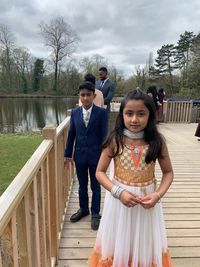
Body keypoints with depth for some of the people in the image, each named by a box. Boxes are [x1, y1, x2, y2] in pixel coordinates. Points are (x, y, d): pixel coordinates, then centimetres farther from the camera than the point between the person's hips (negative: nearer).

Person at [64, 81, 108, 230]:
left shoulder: (101, 112, -9)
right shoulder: (74, 112, 1)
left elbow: (104, 135, -8)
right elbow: (71, 134, 5)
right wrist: (68, 154, 6)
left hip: (95, 156, -3)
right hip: (79, 155, 3)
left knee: (95, 186, 12)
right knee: (82, 185, 19)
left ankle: (95, 214, 30)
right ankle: (83, 209, 40)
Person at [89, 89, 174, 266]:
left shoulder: (157, 141, -10)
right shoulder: (115, 140, -13)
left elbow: (168, 172, 1)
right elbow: (100, 172, -7)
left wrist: (158, 195, -15)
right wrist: (119, 192, -20)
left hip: (147, 201, 1)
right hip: (120, 199, 0)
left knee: (145, 247, 22)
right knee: (118, 246, 20)